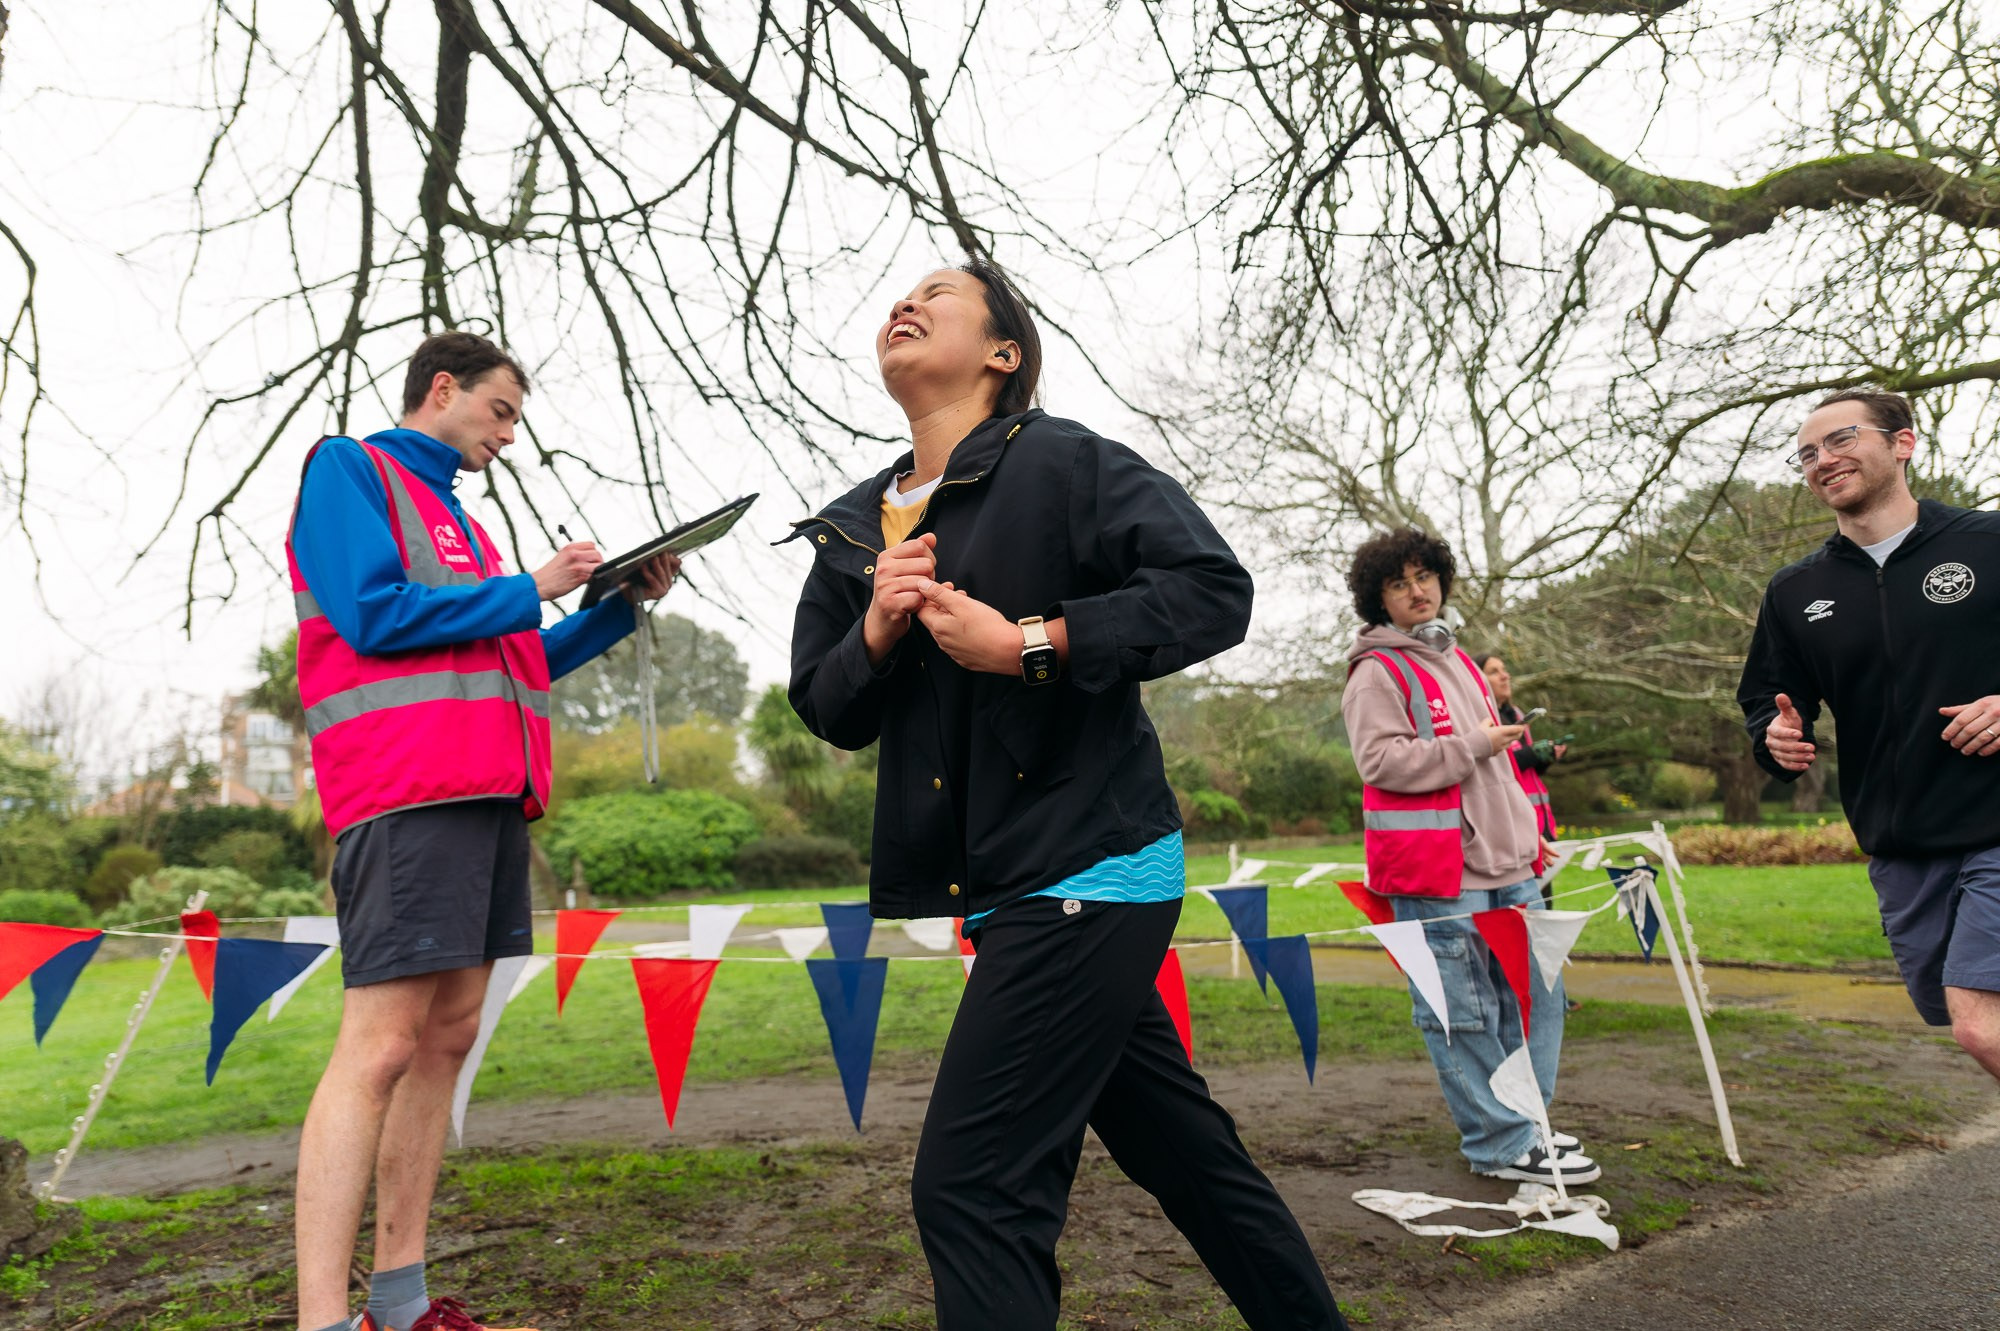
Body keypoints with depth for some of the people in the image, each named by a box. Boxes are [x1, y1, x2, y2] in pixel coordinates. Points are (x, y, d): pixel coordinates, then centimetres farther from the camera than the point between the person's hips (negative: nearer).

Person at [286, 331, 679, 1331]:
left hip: (488, 793, 9)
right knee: (382, 1044, -12)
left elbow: (516, 667, 26)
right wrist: (528, 591, -4)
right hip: (407, 790, -9)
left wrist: (622, 605, 17)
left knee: (449, 1036, 8)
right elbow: (377, 615, -11)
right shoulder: (347, 467, 4)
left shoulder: (452, 516, 27)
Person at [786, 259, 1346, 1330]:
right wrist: (876, 631, -7)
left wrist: (1027, 645, -20)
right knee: (1186, 1151, 20)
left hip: (1087, 868, -8)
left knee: (968, 1188, -10)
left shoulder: (1062, 464, -7)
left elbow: (1214, 590, -15)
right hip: (1011, 884, 8)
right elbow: (823, 708, 14)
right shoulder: (854, 529, 14)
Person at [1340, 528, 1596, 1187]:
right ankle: (1503, 1144, 8)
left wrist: (1525, 830, 26)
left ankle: (1523, 1122, 25)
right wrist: (1473, 745, -13)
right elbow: (1381, 762, -18)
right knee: (1463, 1012, -4)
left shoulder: (1459, 661, 22)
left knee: (1537, 990, 11)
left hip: (1505, 864, 9)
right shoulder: (1377, 672, -6)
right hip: (1434, 874, -9)